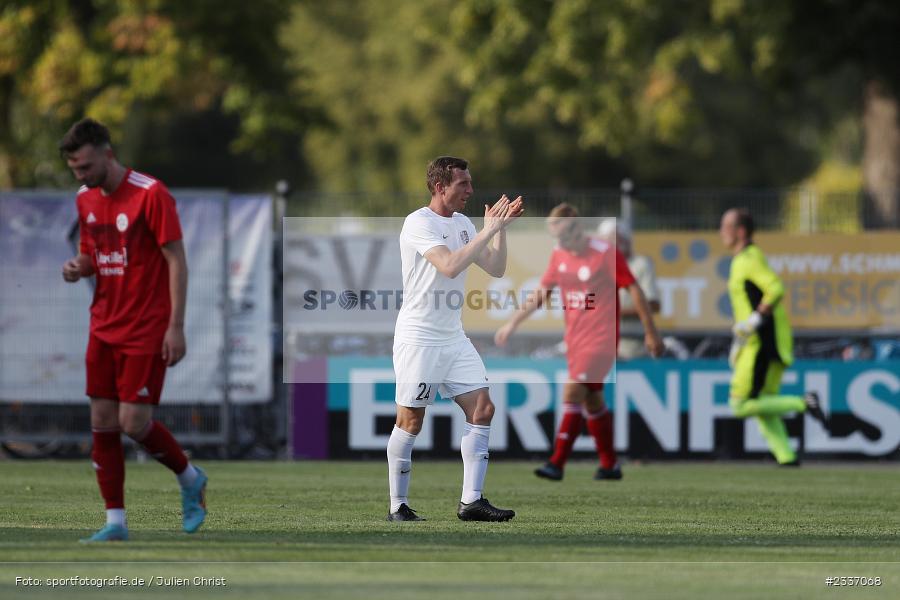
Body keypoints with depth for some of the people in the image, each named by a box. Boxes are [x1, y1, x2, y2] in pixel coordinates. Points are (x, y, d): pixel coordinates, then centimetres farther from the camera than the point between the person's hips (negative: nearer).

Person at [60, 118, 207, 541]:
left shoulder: (150, 194, -14)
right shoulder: (86, 199, 8)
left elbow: (176, 260, -13)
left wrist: (176, 326, -18)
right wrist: (79, 267, -4)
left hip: (146, 330, -7)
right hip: (104, 328, 7)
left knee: (134, 422, -10)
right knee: (102, 423, 1)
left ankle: (190, 478, 16)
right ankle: (115, 521, 6)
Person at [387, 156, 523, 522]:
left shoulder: (463, 223, 12)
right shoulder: (419, 223, -13)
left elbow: (495, 269, 11)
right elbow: (450, 266, -27)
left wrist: (502, 226, 0)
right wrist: (489, 230, -22)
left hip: (453, 337, 8)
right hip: (418, 337, -8)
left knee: (482, 410, -2)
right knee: (411, 421, -4)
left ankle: (471, 502, 0)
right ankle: (398, 508, 5)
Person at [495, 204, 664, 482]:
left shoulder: (606, 254, -13)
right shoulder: (559, 255, 6)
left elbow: (634, 290, -9)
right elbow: (540, 294, 17)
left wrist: (651, 333, -6)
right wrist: (512, 323, 14)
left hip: (602, 338, -7)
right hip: (575, 339, 7)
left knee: (573, 391, -17)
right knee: (592, 399, 12)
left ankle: (557, 463, -19)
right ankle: (610, 465, 22)